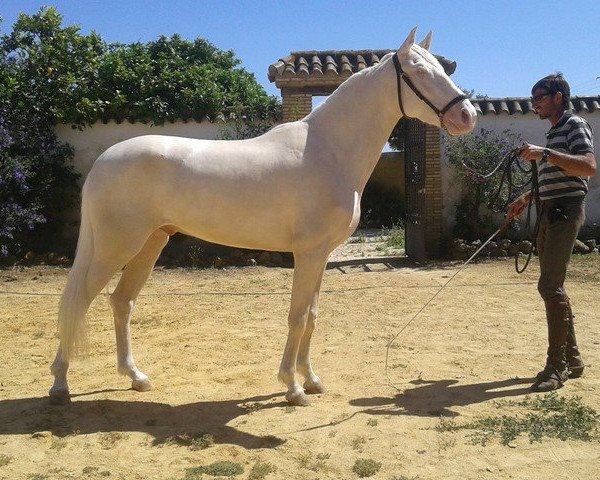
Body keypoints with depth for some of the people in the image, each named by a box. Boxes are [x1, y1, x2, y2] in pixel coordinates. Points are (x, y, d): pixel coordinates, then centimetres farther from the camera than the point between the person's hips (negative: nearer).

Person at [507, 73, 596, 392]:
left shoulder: (575, 125, -6)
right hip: (548, 211, 10)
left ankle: (557, 366, -7)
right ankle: (572, 358, 21)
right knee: (553, 286, 11)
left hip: (565, 210, -10)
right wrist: (526, 199, 20)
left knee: (550, 285, -13)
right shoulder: (552, 133, 22)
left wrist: (545, 154, -27)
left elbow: (589, 167, -22)